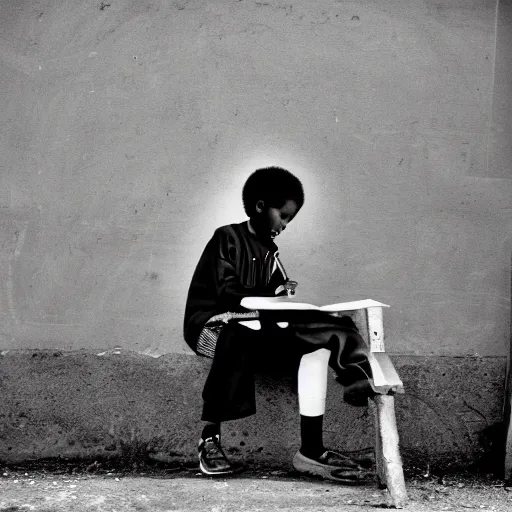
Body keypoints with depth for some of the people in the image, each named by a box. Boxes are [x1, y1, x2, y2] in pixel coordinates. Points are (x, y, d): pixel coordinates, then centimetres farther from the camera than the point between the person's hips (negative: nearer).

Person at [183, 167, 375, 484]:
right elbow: (228, 295, -14)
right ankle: (210, 438, -29)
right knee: (238, 335, -43)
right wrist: (275, 295, -16)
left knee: (318, 341, -15)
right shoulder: (227, 238, -3)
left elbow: (273, 297, 8)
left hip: (256, 328, 7)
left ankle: (311, 450, -22)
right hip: (212, 323, -7)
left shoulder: (269, 252, 18)